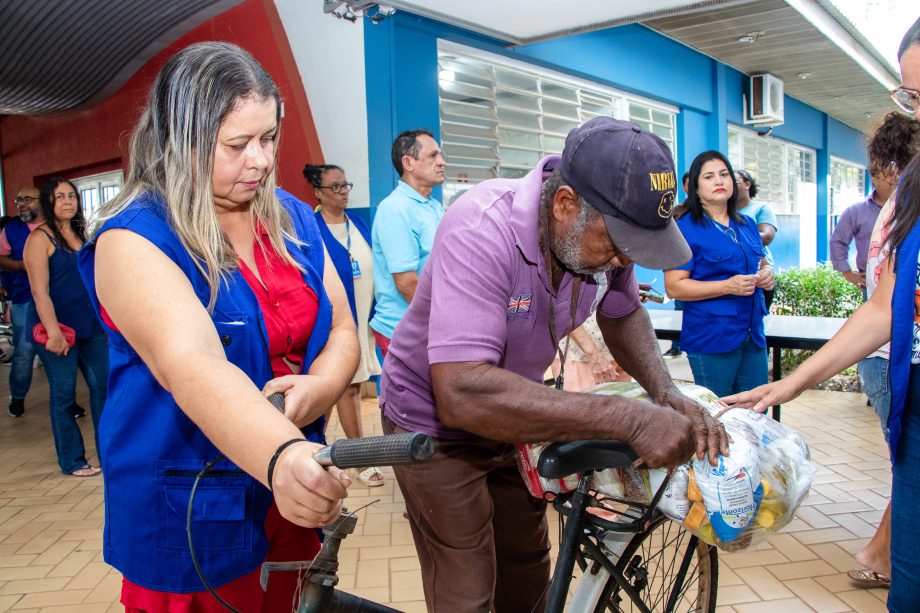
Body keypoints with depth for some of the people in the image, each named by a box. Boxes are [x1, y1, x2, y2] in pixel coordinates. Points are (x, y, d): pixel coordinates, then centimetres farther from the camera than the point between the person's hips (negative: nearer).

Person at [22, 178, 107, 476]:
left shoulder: (80, 233, 12)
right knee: (63, 393, 3)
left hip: (89, 325, 7)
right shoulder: (40, 238, -9)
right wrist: (53, 331, -24)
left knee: (103, 384, 7)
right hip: (57, 328, -7)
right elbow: (40, 290, -17)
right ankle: (72, 461, 15)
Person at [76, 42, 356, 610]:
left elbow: (341, 330, -1)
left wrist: (316, 388, -24)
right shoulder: (134, 239, -18)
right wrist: (281, 457, -51)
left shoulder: (293, 218, 1)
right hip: (188, 522, -5)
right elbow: (191, 365, -34)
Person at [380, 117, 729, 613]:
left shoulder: (602, 230, -16)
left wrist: (666, 393, -17)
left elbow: (623, 315, 3)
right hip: (437, 422, -6)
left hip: (512, 409, 6)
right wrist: (629, 419, -44)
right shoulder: (482, 231, -35)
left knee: (528, 563, 20)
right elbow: (463, 394, -44)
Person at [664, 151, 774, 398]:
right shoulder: (686, 228, -7)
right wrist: (728, 287, -21)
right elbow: (673, 287, -14)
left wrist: (767, 273, 3)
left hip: (753, 335, 7)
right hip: (712, 339, -6)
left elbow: (761, 264, 28)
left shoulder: (747, 225, 14)